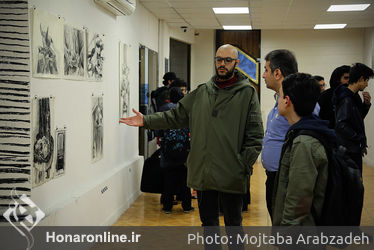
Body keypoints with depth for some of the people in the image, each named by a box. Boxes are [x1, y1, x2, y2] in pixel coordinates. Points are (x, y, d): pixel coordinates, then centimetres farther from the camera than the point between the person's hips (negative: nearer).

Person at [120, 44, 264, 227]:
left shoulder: (247, 93, -3)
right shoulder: (202, 92, 10)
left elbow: (255, 135, -5)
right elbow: (177, 116, 15)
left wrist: (244, 166, -12)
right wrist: (146, 121, 6)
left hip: (231, 176, -4)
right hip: (202, 172, 4)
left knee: (233, 223, 9)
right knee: (208, 220, 17)